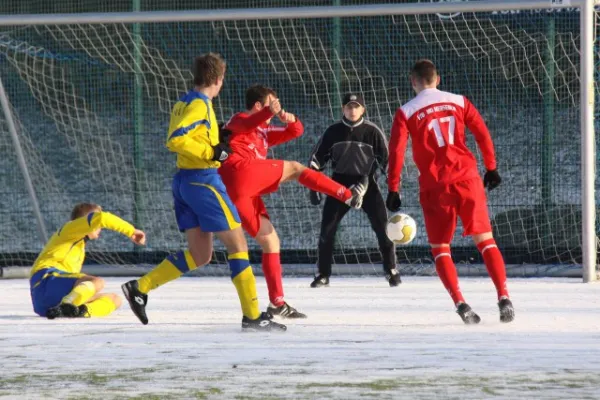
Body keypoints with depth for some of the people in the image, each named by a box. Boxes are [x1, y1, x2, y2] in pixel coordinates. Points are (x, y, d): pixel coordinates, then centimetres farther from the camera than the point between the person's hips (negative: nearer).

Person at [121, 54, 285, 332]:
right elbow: (175, 140, -23)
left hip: (184, 181, 9)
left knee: (200, 255, 11)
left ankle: (140, 288, 5)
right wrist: (211, 151, -20)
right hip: (203, 180, -9)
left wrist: (217, 139, 18)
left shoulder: (184, 103, 14)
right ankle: (252, 316, -5)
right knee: (237, 244, -4)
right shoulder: (200, 105, -13)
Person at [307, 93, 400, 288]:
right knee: (327, 228, -4)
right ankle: (323, 274, 8)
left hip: (366, 183, -1)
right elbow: (317, 158, 4)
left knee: (382, 227, -9)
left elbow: (386, 159, -3)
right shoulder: (333, 132, -1)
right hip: (340, 183, 1)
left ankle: (391, 270, 7)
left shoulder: (372, 131, -6)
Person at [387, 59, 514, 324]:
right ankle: (504, 298, -8)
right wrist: (491, 168, 14)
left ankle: (460, 303, -7)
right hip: (467, 178, 1)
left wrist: (393, 189, 1)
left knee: (440, 247, 9)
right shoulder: (459, 102, 8)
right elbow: (482, 134, 5)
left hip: (434, 185, -1)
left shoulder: (406, 113, 3)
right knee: (485, 240, 5)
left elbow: (396, 151, -3)